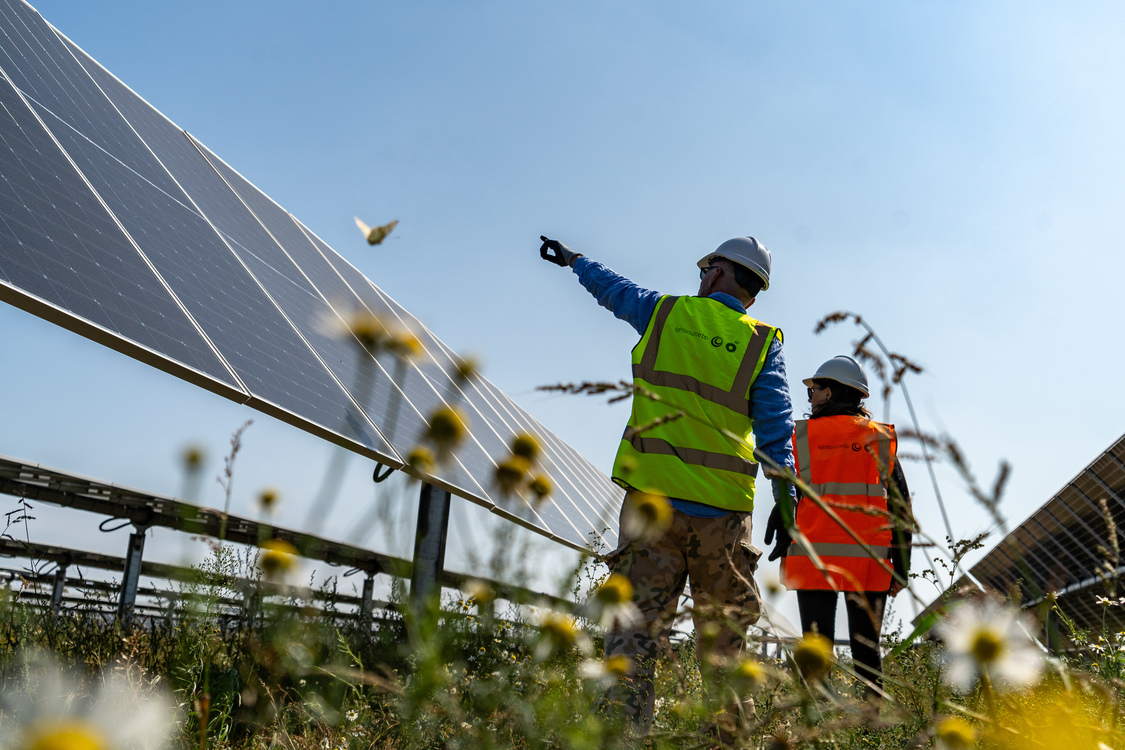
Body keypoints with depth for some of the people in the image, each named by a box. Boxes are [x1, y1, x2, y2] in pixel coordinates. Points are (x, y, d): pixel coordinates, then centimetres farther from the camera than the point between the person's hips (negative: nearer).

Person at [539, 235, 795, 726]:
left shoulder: (664, 311, 9)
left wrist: (574, 260, 46)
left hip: (653, 495, 0)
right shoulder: (763, 342, 6)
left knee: (636, 620, -2)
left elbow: (613, 289, 27)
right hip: (723, 507, 1)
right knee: (722, 635, 12)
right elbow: (775, 423, -4)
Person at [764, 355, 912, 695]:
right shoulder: (882, 439, 10)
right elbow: (900, 505, 7)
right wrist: (901, 564, 10)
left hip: (814, 558, -2)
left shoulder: (802, 435, 4)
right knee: (866, 649, 10)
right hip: (869, 562, 2)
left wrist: (781, 550, 9)